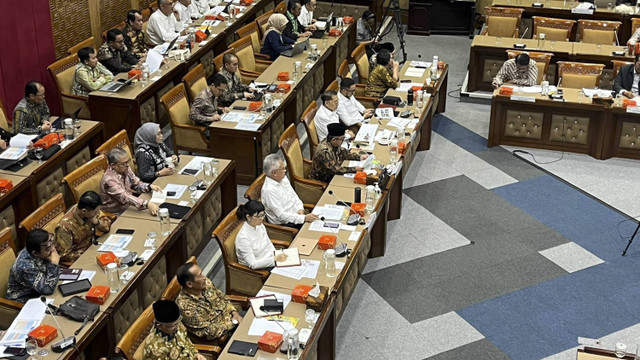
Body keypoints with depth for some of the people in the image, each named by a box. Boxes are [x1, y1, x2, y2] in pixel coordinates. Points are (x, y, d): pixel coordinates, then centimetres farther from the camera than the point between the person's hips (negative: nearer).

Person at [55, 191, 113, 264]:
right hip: (78, 258, -6)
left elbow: (107, 226, -3)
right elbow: (64, 255, -22)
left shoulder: (91, 211, -13)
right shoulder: (65, 226, -29)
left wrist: (97, 222, -23)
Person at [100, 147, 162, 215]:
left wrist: (149, 187, -13)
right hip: (117, 214, -7)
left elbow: (136, 184, 9)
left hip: (128, 206, 7)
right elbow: (124, 197, -36)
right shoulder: (109, 180, -27)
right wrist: (147, 204, -47)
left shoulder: (125, 169, -4)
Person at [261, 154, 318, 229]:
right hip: (283, 224, -8)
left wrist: (300, 209, -4)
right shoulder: (269, 190, -23)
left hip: (296, 214, 8)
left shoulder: (283, 178, 3)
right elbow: (281, 215, -24)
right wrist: (304, 218, -27)